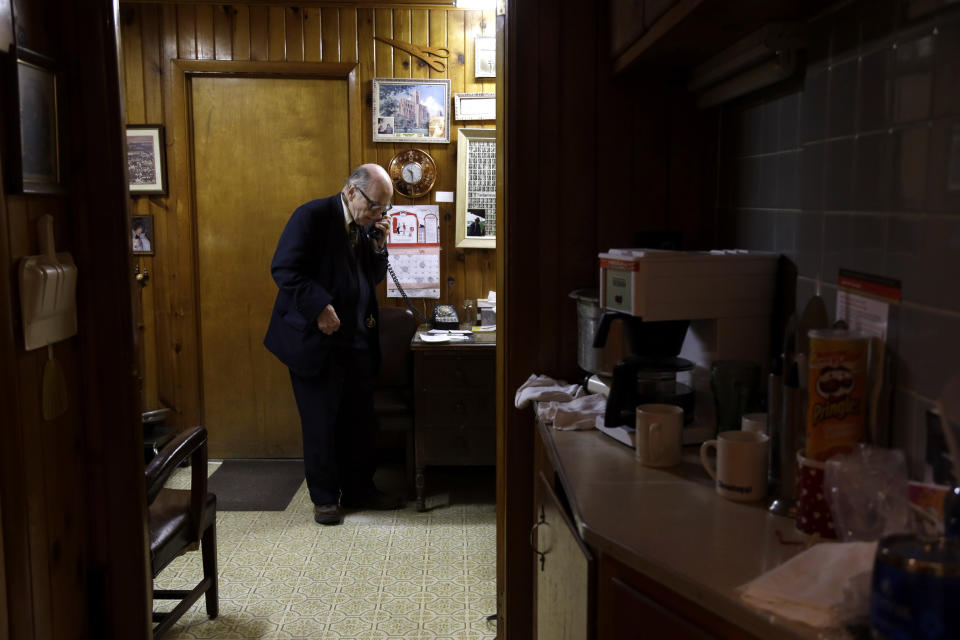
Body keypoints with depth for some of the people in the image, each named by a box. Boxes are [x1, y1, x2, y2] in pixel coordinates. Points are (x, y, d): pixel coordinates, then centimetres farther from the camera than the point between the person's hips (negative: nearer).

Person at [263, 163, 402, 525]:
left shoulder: (368, 224, 9)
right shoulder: (313, 216, -12)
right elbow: (284, 268, -17)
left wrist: (379, 244, -3)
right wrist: (319, 306, -23)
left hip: (358, 341, 7)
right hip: (317, 340, -6)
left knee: (360, 420, 13)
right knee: (321, 423, 5)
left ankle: (359, 489, 28)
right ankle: (324, 497, 19)